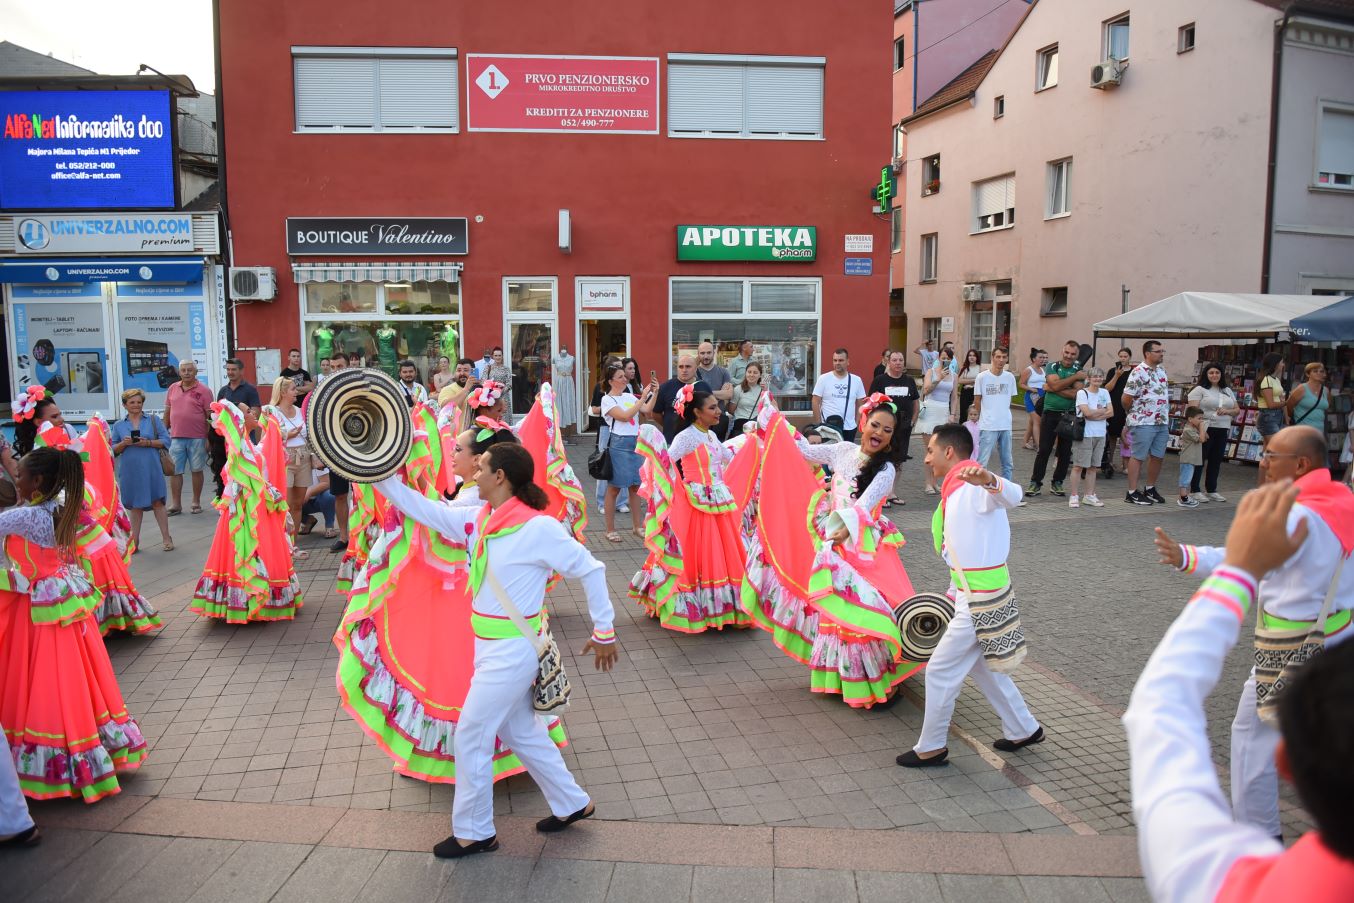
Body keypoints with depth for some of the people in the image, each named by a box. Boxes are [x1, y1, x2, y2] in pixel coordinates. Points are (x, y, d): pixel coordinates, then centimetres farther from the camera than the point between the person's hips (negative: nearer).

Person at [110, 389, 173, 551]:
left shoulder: (153, 420, 6)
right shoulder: (118, 425, 10)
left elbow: (165, 440, 1)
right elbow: (113, 450, 10)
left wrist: (148, 443, -13)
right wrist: (124, 443, -9)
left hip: (151, 469, -2)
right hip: (130, 470, 2)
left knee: (157, 502, 1)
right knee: (135, 505, 8)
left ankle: (166, 538, 9)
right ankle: (135, 541, 16)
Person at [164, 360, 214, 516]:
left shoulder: (203, 391, -3)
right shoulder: (172, 389, 10)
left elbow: (210, 416, -4)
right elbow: (167, 412, 16)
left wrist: (209, 438, -9)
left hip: (197, 438, -3)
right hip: (176, 437, 4)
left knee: (197, 471, 6)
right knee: (175, 471, 4)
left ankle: (196, 503, 16)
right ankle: (176, 504, 11)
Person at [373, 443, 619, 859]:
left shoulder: (538, 527, -21)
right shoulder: (478, 519, 1)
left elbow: (589, 569, -14)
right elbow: (423, 509, 9)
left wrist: (604, 631, -8)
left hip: (511, 652, -8)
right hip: (491, 648, 8)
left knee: (470, 738, 3)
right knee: (521, 732, 19)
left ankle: (473, 832, 23)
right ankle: (572, 804, 37)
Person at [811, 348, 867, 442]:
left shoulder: (856, 380, 5)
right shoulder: (823, 379, -3)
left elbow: (859, 403, 11)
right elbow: (816, 402, -2)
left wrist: (857, 422, 5)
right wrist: (818, 424, -7)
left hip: (849, 428, 2)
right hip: (828, 427, -2)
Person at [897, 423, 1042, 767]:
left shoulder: (976, 487, -17)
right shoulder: (956, 492, 14)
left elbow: (1012, 496, -40)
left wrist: (989, 479, -60)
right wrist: (954, 593, 26)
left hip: (981, 601, -10)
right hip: (970, 595, 10)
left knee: (941, 670, 0)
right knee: (982, 667, 23)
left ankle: (931, 748, 15)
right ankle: (1023, 730, 38)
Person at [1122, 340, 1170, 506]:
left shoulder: (1162, 371, 13)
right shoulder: (1139, 372, -13)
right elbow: (1127, 398, -13)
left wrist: (1167, 416, 16)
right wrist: (1133, 413, 3)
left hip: (1162, 422, 8)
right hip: (1143, 423, -8)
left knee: (1158, 456, 11)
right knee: (1138, 457, -2)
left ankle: (1150, 489, 24)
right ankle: (1132, 493, 3)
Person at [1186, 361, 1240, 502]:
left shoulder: (1228, 391, 18)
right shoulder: (1200, 390, -2)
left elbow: (1237, 410, 17)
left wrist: (1227, 411, -6)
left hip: (1223, 431, 6)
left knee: (1216, 461, 9)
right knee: (1199, 460, -2)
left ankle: (1211, 490, 18)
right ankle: (1195, 490, 4)